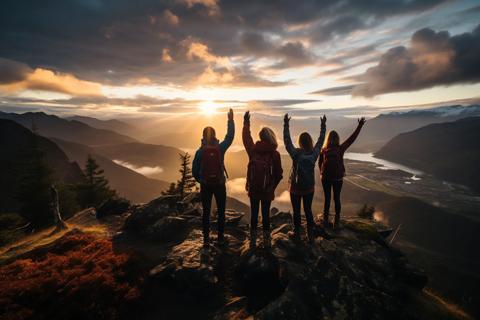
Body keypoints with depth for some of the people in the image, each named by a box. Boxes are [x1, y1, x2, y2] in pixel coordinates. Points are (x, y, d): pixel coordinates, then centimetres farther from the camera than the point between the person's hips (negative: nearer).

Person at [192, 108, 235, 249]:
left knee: (206, 212, 12)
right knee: (221, 212, 13)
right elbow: (230, 136, 3)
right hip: (219, 184, 0)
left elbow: (194, 170, -4)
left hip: (205, 185, 0)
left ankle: (206, 240, 16)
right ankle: (221, 238, 21)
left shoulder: (200, 152, -8)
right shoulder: (220, 148, -10)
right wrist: (230, 120, 10)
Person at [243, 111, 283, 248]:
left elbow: (246, 138, 13)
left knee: (254, 214, 13)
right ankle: (266, 240, 22)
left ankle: (253, 240, 22)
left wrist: (246, 122, 22)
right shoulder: (275, 154, -10)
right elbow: (279, 174, -4)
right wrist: (273, 187, 11)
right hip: (267, 190, -1)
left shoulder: (253, 150, -6)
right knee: (266, 214, 12)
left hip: (253, 189, 1)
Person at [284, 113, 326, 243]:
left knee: (296, 212, 12)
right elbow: (320, 140, 3)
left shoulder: (296, 153, -21)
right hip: (309, 188, 3)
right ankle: (310, 235, 28)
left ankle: (297, 235, 25)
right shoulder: (314, 153, -12)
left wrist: (286, 124, -11)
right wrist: (323, 125, 12)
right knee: (308, 211, 18)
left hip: (295, 188, -3)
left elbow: (287, 140, -15)